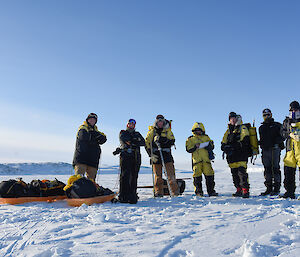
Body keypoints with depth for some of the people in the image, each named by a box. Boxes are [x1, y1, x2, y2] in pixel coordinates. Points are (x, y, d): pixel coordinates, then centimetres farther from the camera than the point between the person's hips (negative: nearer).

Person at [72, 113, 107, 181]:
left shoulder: (95, 130, 23)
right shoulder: (82, 128, 7)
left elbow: (103, 139, 6)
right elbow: (84, 137, -15)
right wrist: (96, 135, -3)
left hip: (93, 159, 6)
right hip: (81, 157, -6)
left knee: (91, 179, 4)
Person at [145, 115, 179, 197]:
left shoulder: (167, 130, 11)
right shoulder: (152, 131, 8)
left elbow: (172, 141, -2)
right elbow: (147, 143, 5)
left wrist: (161, 140, -17)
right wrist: (151, 155, -7)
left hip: (166, 154, 0)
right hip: (155, 155, 0)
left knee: (171, 175, -6)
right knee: (158, 176, 3)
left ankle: (175, 192, -1)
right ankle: (158, 193, 12)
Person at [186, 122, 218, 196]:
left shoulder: (206, 137, 19)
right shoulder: (190, 139, 13)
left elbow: (212, 146, 13)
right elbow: (188, 149, 2)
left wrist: (208, 145, -8)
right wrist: (195, 147, -13)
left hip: (206, 160, 2)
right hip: (196, 160, -2)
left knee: (209, 174, -1)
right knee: (197, 176, -3)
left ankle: (211, 191, 8)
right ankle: (198, 191, 7)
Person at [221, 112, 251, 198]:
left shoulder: (242, 128, 4)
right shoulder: (228, 131, 21)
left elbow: (245, 142, -10)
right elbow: (223, 144, 18)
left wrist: (233, 147, -17)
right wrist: (225, 148, -5)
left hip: (241, 156, -6)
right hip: (232, 157, 6)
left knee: (242, 172, -14)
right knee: (234, 174, 8)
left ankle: (245, 191, -11)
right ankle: (239, 190, 18)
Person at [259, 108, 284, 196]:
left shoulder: (277, 125, 7)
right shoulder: (261, 128, 21)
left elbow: (282, 135, -1)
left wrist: (276, 142, -16)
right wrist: (261, 144, 8)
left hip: (274, 149, -5)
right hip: (265, 150, 5)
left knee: (275, 168, -7)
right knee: (267, 169, 5)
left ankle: (277, 188, -1)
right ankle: (269, 188, 12)